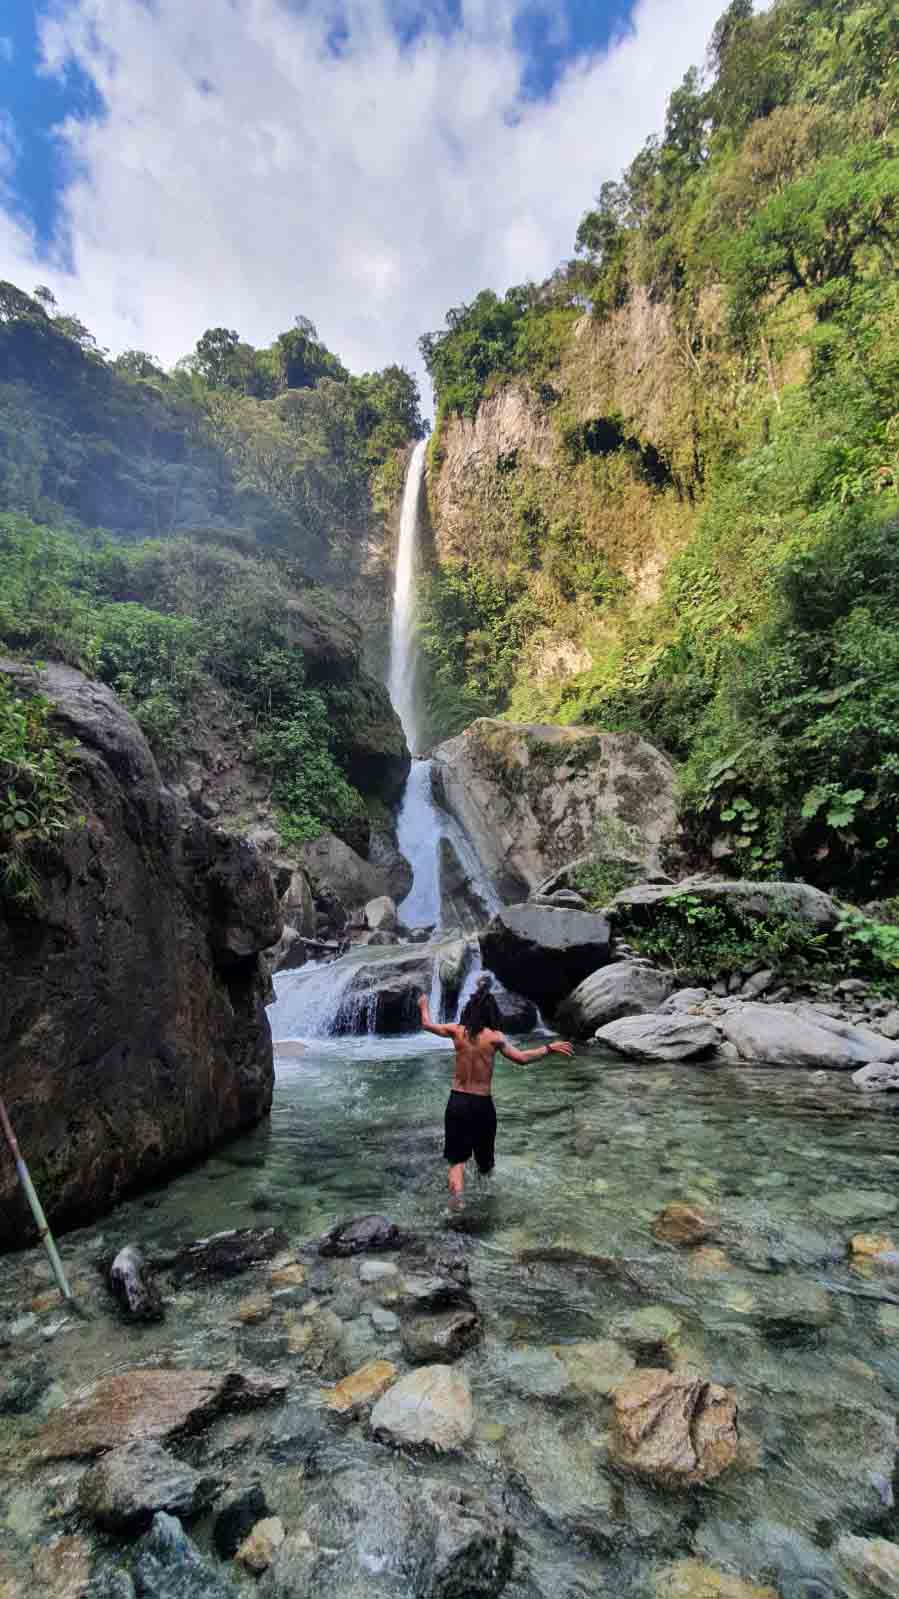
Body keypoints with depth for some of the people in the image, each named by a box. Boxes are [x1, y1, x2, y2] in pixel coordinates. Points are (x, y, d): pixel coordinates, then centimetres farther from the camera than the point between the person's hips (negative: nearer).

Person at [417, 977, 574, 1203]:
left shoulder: (457, 1031, -3)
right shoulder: (494, 1037, -10)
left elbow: (427, 1025, 12)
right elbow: (521, 1058, -10)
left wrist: (423, 1006, 31)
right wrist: (550, 1048, 1)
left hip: (457, 1101, 1)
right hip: (482, 1104, -1)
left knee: (457, 1160, 3)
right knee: (484, 1159, 21)